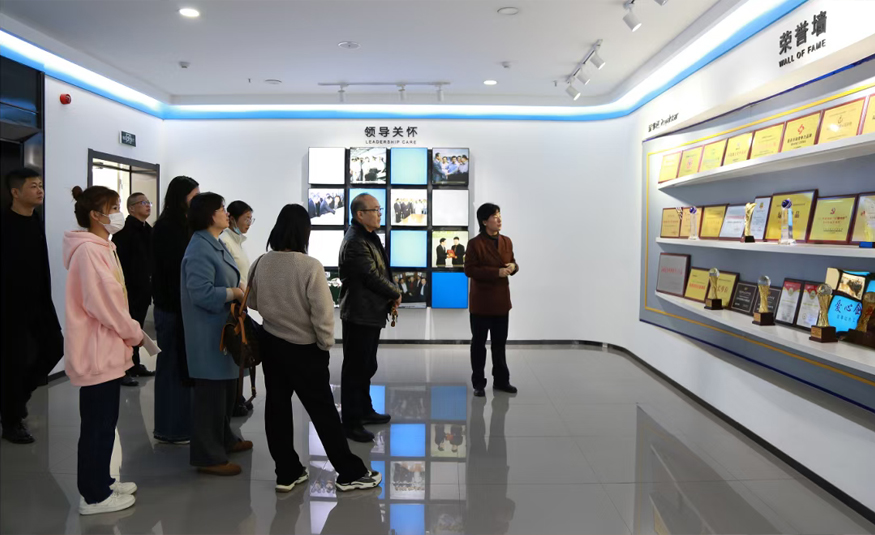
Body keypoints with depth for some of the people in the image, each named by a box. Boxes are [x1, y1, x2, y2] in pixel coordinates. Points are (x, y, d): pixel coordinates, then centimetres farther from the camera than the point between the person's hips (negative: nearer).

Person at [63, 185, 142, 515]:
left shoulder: (102, 248, 13)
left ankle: (100, 482, 32)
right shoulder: (88, 250, -19)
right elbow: (104, 302, -22)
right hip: (98, 352, -10)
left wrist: (130, 333, 9)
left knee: (103, 422, 19)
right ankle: (94, 496, 14)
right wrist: (135, 334, -10)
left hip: (107, 349, 10)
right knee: (98, 424, 1)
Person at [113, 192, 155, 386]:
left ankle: (135, 365, 25)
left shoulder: (148, 230, 14)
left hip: (144, 288, 8)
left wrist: (151, 284, 12)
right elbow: (119, 260, -17)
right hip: (129, 288, -8)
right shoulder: (125, 229, -11)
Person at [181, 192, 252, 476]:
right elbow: (202, 293, -27)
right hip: (209, 335, -11)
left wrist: (240, 289, 3)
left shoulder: (215, 244, 13)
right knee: (211, 391, -2)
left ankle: (224, 439, 37)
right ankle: (208, 456, 10)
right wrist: (236, 293, -17)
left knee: (226, 387, 21)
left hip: (222, 330, 11)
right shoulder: (200, 250, -20)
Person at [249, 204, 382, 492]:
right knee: (323, 410, 4)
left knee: (277, 406, 14)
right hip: (304, 348, -5)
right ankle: (350, 472, 15)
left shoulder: (262, 263, -6)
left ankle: (287, 473, 24)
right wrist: (326, 344, -5)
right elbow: (322, 312, -21)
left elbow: (253, 301, 9)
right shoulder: (310, 266, -22)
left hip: (271, 343, 5)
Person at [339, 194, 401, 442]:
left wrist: (390, 296, -1)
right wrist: (396, 294, -6)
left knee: (367, 366, 20)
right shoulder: (355, 242, -19)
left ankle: (365, 410, 33)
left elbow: (381, 272, 16)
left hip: (371, 314, 10)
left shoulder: (369, 237, 14)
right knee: (355, 369, -1)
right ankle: (350, 422, 9)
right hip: (359, 315, -10)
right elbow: (372, 277, -21)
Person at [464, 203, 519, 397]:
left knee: (500, 342, 14)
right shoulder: (475, 243, -11)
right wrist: (497, 272, -23)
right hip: (481, 301, -5)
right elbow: (469, 270, -17)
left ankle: (501, 380, 25)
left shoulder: (507, 241, 7)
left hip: (501, 300, 6)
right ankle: (478, 383, 16)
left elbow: (512, 263, 17)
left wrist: (513, 267, -9)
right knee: (479, 342, 6)